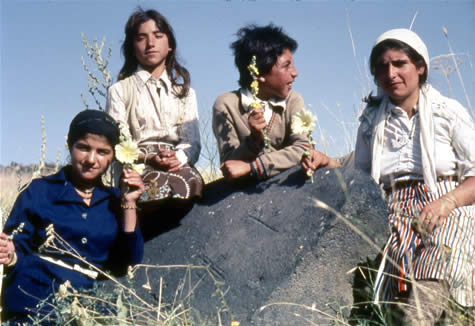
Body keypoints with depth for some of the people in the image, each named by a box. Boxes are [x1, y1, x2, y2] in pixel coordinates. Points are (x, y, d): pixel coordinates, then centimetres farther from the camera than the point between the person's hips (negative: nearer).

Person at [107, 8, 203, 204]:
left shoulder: (185, 92, 23)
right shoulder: (120, 90, 14)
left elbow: (193, 141, 10)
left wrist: (178, 158, -14)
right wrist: (147, 158, -17)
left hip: (179, 165, 2)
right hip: (137, 169, -2)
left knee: (192, 181, -36)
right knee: (160, 184, -39)